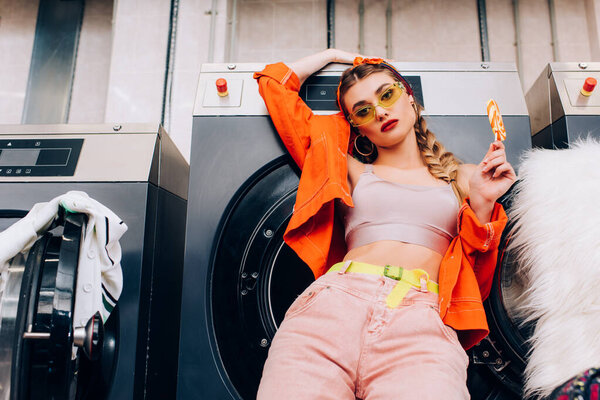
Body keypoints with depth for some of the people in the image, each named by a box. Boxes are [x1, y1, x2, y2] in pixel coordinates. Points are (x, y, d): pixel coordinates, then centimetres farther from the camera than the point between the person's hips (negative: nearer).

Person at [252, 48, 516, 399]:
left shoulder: (464, 179, 23)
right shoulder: (352, 172, 21)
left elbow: (477, 281, 17)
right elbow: (275, 84, 25)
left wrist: (482, 204, 5)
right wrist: (334, 54, 36)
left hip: (422, 317, 0)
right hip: (335, 299, 1)